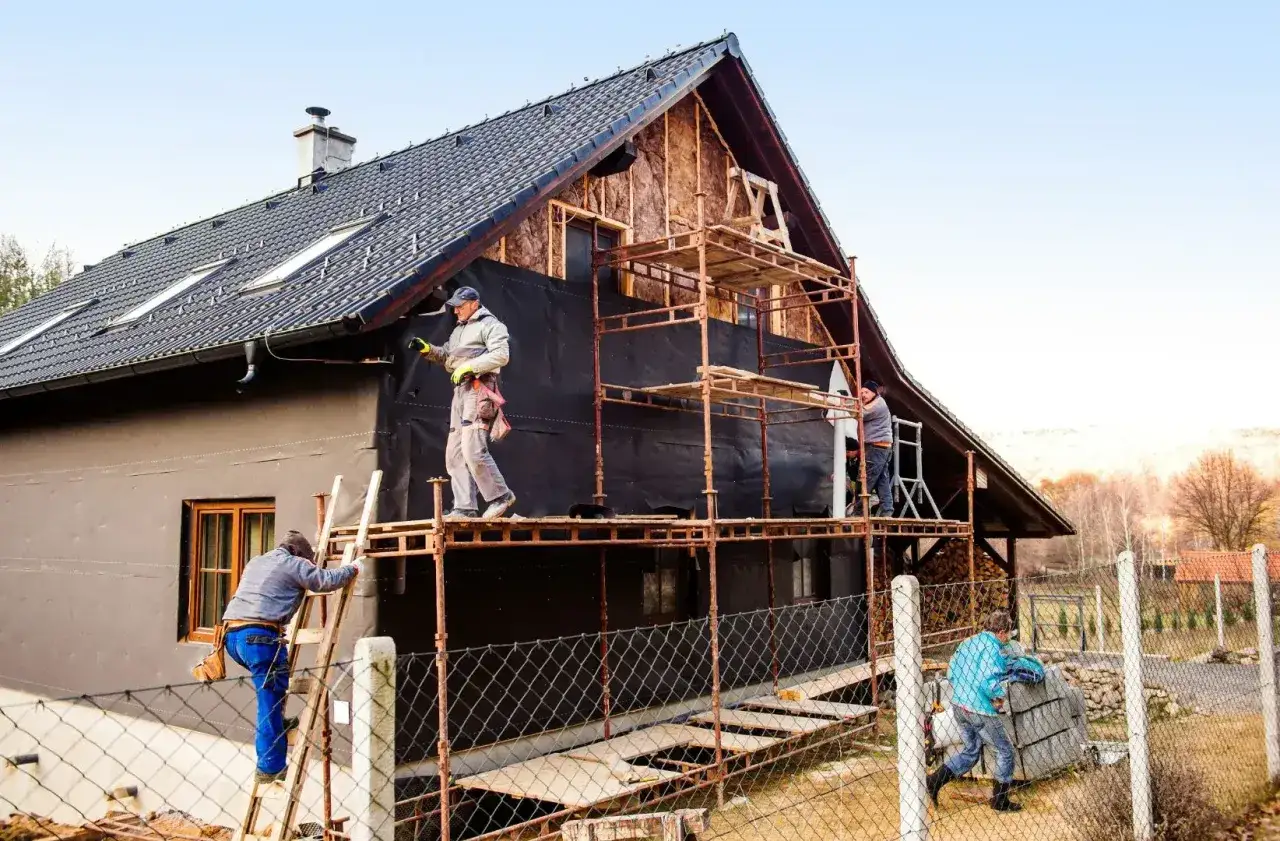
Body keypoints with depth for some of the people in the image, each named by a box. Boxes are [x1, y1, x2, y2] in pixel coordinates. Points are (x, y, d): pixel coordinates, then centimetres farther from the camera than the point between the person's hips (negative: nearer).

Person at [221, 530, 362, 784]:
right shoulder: (293, 563, 5)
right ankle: (270, 767, -2)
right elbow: (327, 581, -3)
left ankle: (277, 722, 29)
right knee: (271, 699, -4)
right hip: (259, 635, -8)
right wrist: (352, 568, 14)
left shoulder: (255, 562, 28)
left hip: (232, 633, 8)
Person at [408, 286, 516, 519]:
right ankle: (465, 507, 3)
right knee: (455, 454, 3)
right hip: (460, 390, 9)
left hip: (479, 389, -9)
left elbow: (501, 355, -14)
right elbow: (446, 356, 25)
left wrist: (469, 366, -17)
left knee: (473, 450, -18)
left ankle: (500, 496, -5)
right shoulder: (459, 330, 27)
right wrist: (426, 349, 8)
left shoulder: (490, 325, 0)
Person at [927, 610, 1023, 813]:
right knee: (1005, 751, 12)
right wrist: (999, 696, -9)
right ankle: (1000, 800, 21)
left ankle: (934, 781, 6)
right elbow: (987, 681, -26)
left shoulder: (968, 642, 10)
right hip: (980, 710, -8)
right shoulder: (993, 648, -15)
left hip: (959, 705, 8)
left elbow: (951, 673, 12)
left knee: (971, 751, 19)